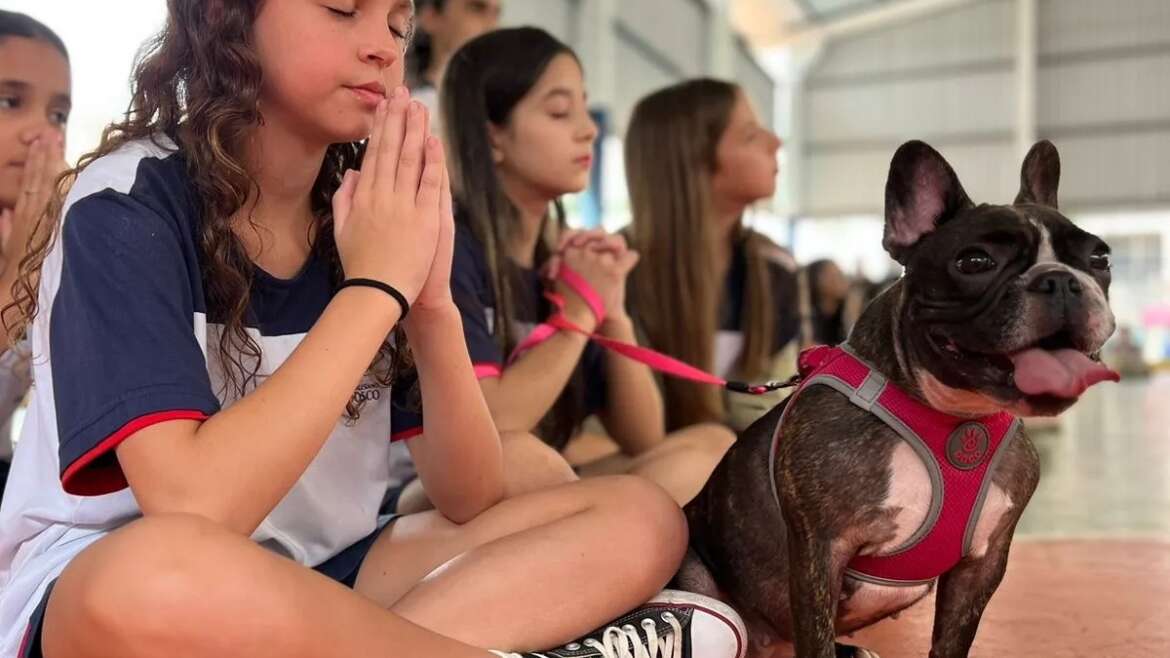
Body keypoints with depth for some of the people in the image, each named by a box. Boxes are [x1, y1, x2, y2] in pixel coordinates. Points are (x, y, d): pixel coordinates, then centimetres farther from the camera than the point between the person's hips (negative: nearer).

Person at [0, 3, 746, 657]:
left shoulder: (370, 214, -1)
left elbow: (471, 501, -5)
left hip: (317, 576, 5)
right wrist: (375, 286, -25)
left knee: (640, 517, -6)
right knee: (164, 572, -41)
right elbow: (194, 509, -29)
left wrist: (433, 301, -20)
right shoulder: (128, 203, -15)